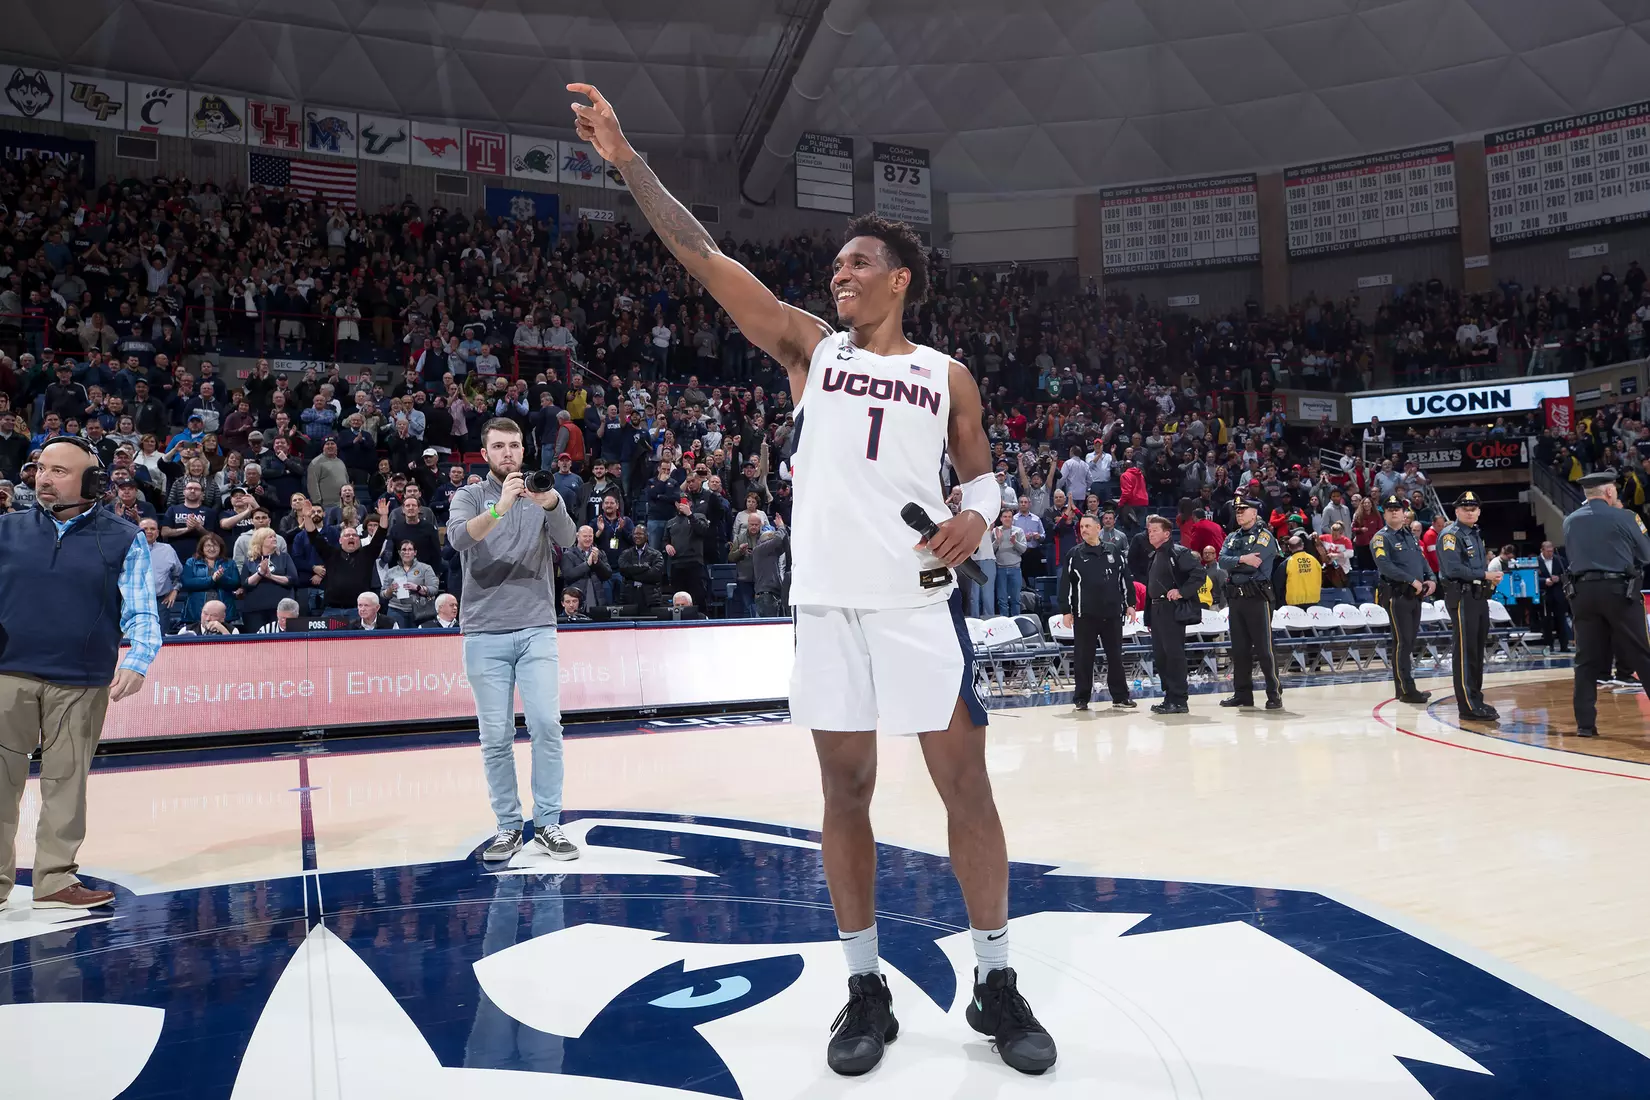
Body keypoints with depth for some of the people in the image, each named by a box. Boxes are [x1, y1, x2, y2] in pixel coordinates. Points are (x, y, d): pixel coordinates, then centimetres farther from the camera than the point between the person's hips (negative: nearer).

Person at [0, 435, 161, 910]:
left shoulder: (123, 539, 3)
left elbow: (143, 613, -1)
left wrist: (137, 661, -17)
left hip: (82, 685, -1)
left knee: (66, 781, 6)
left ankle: (55, 879, 16)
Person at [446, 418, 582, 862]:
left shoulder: (543, 495, 9)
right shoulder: (470, 496, 6)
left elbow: (566, 539, -10)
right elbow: (458, 538, -15)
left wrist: (549, 503, -30)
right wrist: (498, 508, -32)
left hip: (537, 629, 1)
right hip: (485, 633, 0)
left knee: (547, 725, -7)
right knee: (495, 737, 2)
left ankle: (547, 825, 3)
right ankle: (508, 827, 14)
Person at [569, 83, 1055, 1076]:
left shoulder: (948, 375, 11)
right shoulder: (809, 347, 10)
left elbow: (981, 473, 17)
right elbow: (704, 257, 5)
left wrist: (977, 515, -7)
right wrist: (628, 160, 1)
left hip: (920, 599, 0)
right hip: (829, 600, 1)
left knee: (966, 784, 3)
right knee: (846, 788, 6)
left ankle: (997, 984, 17)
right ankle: (866, 987, 19)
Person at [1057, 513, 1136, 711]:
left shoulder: (1115, 551, 7)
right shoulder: (1074, 555, 3)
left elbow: (1125, 578, 10)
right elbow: (1065, 584, 1)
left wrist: (1130, 604, 7)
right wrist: (1066, 611, -4)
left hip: (1112, 613, 1)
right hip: (1084, 615, -1)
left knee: (1115, 656, 7)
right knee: (1084, 658, 3)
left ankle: (1120, 696, 16)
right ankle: (1081, 698, 11)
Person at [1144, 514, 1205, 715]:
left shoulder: (1178, 552, -7)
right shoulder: (1154, 556, 19)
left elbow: (1199, 573, -16)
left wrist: (1182, 591, -18)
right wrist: (1149, 614, 16)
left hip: (1173, 610, -9)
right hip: (1156, 610, 9)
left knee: (1174, 654, -8)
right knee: (1160, 655, 9)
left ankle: (1179, 700, -4)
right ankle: (1170, 697, 16)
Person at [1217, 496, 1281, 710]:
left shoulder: (1264, 536, -3)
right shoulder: (1231, 538, 16)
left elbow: (1254, 563, -15)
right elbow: (1222, 560, 0)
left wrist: (1232, 565, 0)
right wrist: (1242, 560, -16)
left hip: (1257, 598, -6)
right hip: (1235, 598, 6)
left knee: (1264, 648, -6)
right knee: (1239, 649, 9)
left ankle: (1275, 694, -1)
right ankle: (1242, 693, 16)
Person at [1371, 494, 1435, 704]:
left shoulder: (1410, 536, 17)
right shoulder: (1381, 538, -6)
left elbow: (1422, 560, 20)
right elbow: (1385, 566, -19)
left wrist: (1431, 579, 1)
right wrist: (1412, 580, -20)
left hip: (1416, 595, 7)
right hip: (1397, 595, -7)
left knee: (1410, 642, 10)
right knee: (1402, 642, -7)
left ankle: (1407, 687, 16)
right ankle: (1406, 690, -5)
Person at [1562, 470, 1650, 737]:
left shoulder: (1570, 521, 6)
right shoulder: (1623, 517, -5)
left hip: (1583, 592, 3)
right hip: (1619, 590, -3)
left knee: (1587, 660, 5)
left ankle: (1585, 723, 2)